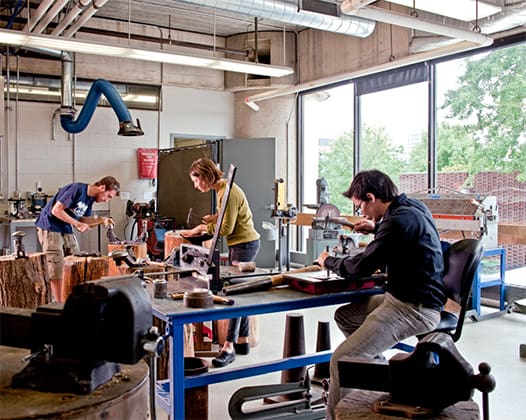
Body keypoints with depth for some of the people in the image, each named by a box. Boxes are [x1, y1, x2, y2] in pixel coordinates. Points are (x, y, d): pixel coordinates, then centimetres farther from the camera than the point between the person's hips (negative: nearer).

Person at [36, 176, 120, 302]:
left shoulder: (90, 198, 6)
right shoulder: (77, 189, -21)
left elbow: (82, 219, 10)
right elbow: (56, 210, -23)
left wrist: (101, 220, -5)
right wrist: (77, 224, -21)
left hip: (66, 230, 9)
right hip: (49, 228, -9)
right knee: (57, 269, -7)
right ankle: (59, 304, 1)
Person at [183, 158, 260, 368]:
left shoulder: (228, 192, -20)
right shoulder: (221, 190, 11)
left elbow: (227, 228, -20)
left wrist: (202, 228, -9)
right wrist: (216, 218, 9)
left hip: (245, 244, -10)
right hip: (239, 244, 10)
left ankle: (229, 347, -9)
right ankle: (242, 341, 20)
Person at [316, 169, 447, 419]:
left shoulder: (401, 219, -21)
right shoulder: (412, 206, 8)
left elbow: (361, 268, -18)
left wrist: (328, 262, 0)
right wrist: (377, 229, 19)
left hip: (413, 308, -11)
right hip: (406, 298, 11)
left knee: (341, 361, -17)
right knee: (344, 316, 21)